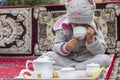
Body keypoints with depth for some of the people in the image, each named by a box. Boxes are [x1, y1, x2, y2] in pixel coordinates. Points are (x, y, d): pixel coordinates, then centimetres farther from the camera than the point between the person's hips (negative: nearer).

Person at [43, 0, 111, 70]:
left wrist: (91, 40, -27)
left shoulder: (94, 30, -8)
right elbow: (55, 47, -9)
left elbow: (101, 51, -11)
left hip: (87, 60, 0)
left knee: (106, 59, -29)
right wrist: (66, 48, -31)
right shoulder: (63, 28, -8)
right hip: (67, 60, 0)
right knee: (47, 55, -23)